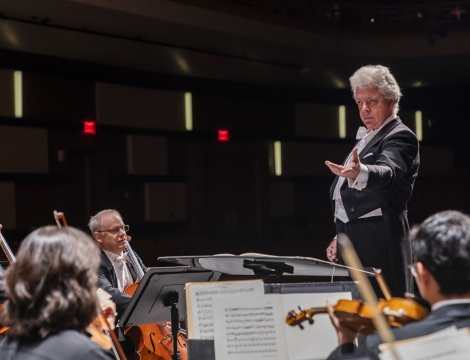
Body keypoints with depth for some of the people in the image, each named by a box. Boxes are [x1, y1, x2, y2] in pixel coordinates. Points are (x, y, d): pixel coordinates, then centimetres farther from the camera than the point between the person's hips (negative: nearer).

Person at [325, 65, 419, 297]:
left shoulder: (399, 137, -8)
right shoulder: (367, 138, 19)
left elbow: (387, 172, -31)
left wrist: (359, 172, -51)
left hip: (379, 243, -9)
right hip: (354, 240, 9)